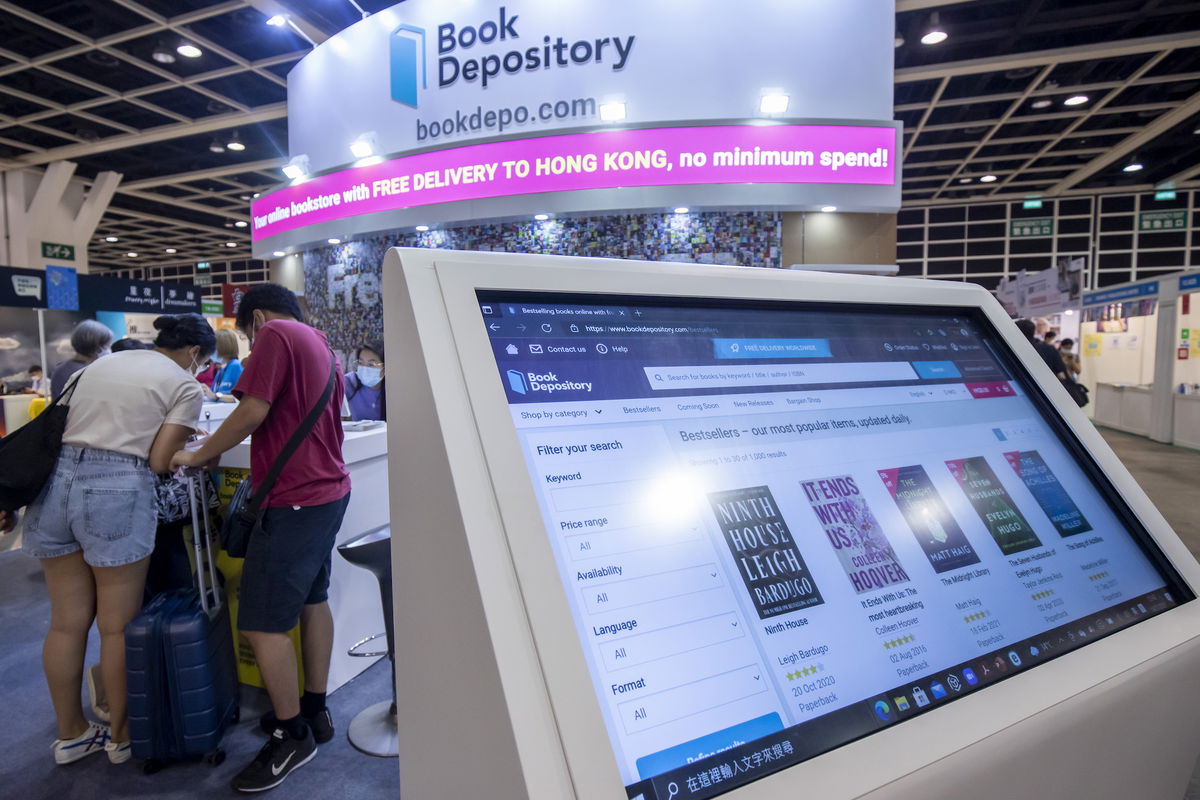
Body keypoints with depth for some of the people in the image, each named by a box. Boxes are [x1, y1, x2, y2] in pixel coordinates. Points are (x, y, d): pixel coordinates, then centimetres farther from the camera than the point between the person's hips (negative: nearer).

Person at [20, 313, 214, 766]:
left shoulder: (102, 363, 20)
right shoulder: (185, 386, 0)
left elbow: (66, 426, 18)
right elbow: (159, 461, -7)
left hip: (56, 480, 7)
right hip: (116, 492, -6)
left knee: (66, 623, 16)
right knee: (118, 626, 8)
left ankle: (71, 734, 31)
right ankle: (122, 735, 24)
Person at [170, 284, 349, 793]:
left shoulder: (276, 334, -11)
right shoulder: (320, 344, 17)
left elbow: (254, 411, -18)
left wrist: (198, 455, -5)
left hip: (294, 499, -10)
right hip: (328, 489, 10)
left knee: (262, 624, -2)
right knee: (312, 600, 17)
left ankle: (292, 736, 11)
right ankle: (314, 711, 28)